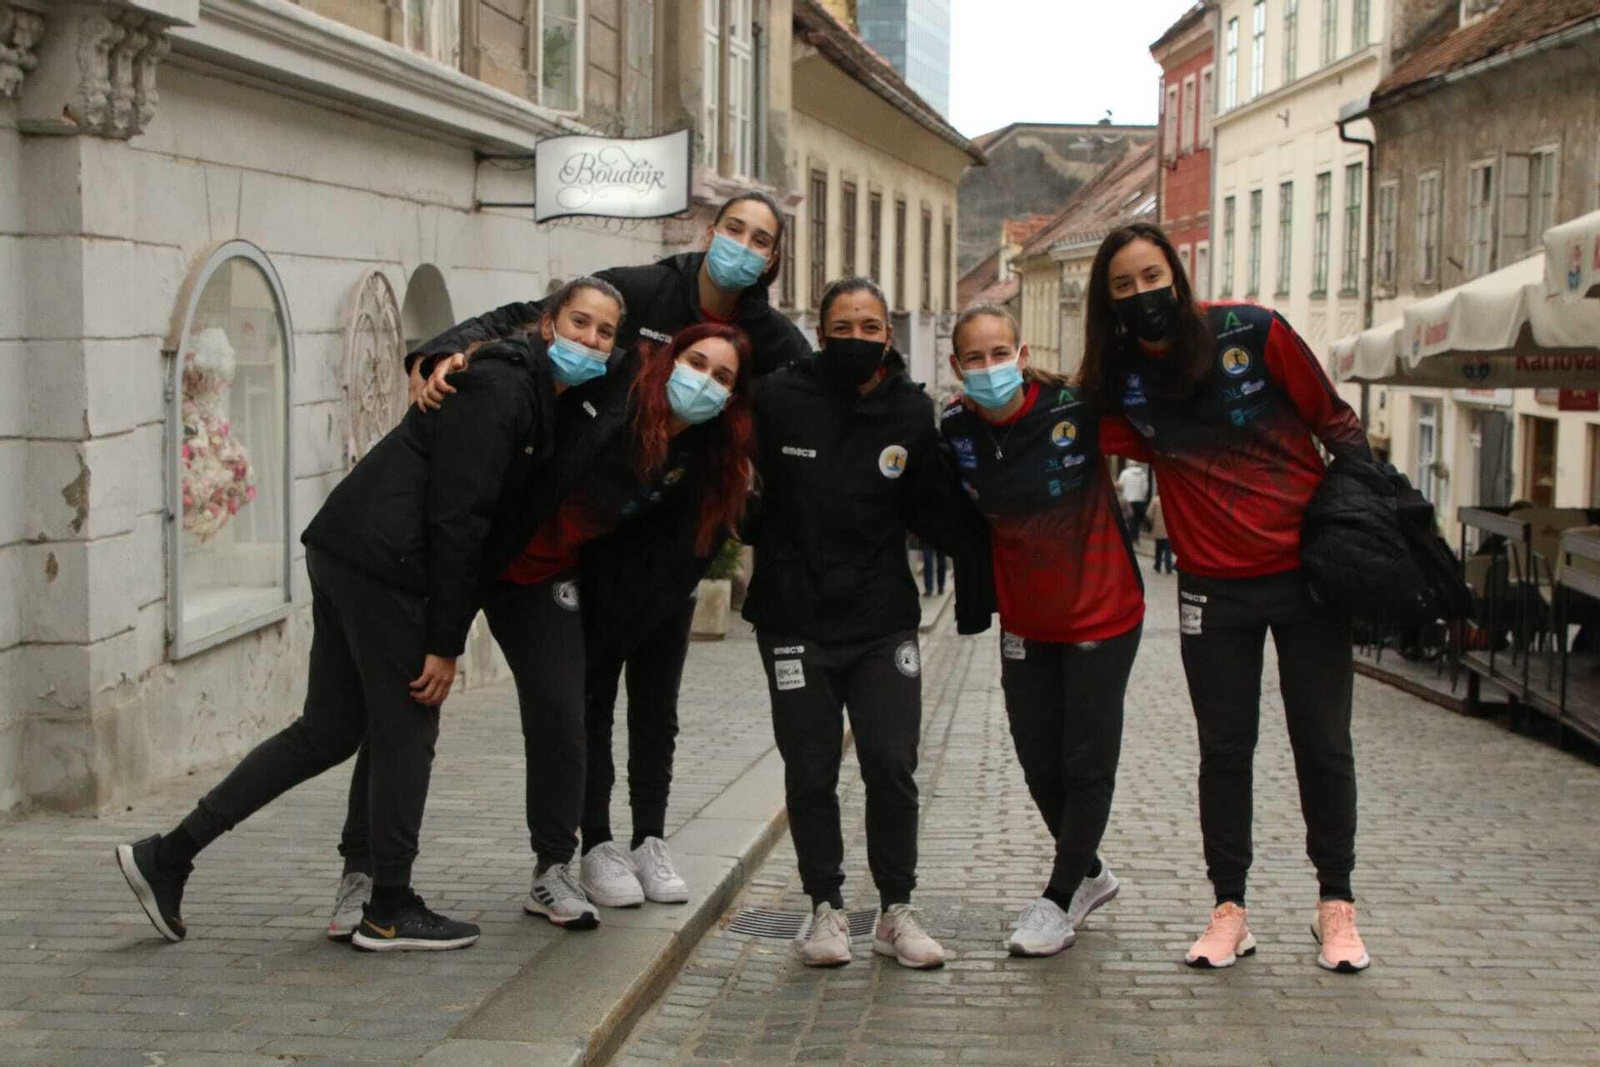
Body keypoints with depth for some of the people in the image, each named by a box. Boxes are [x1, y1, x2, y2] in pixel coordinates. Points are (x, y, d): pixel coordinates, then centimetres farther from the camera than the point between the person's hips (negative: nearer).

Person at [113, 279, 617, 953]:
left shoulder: (538, 402, 18)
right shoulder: (500, 390, -13)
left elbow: (490, 519, 20)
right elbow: (456, 518, -17)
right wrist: (445, 644, -16)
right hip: (385, 563, -10)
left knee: (328, 730, 13)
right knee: (407, 733, 1)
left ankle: (167, 855, 15)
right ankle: (389, 912, 13)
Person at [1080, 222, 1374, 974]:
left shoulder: (1251, 333, -8)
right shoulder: (1119, 380, 0)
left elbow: (1334, 420, -1)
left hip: (1308, 568, -2)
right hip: (1214, 586, 2)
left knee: (1322, 743, 6)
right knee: (1224, 749, 7)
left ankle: (1336, 904, 20)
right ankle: (1229, 910, 18)